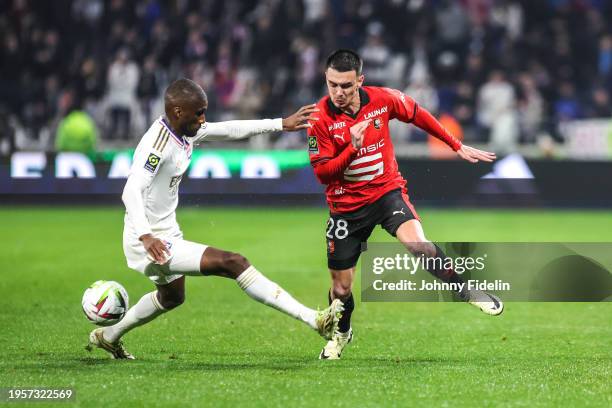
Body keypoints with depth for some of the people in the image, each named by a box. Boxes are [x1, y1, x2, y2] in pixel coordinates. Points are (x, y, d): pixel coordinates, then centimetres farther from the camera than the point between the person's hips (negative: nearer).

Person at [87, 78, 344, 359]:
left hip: (168, 234, 11)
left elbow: (231, 130, 17)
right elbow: (132, 191, -35)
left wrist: (281, 124, 15)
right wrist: (145, 236, -50)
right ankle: (313, 320, -25)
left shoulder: (187, 131, 3)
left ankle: (108, 336, 51)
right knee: (233, 263, -20)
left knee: (172, 297, 33)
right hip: (151, 241, -11)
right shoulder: (157, 143, -24)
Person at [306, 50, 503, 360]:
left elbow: (417, 115, 9)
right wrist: (352, 148, -30)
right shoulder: (320, 118, -16)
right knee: (341, 287, 8)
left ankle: (468, 291, -11)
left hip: (387, 191, 0)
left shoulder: (382, 99, -10)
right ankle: (341, 333, 40)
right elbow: (321, 173, -15)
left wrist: (457, 146, 14)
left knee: (417, 243, -30)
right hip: (346, 205, 0)